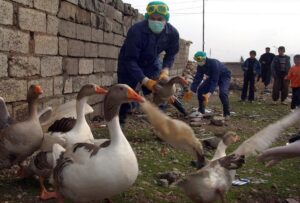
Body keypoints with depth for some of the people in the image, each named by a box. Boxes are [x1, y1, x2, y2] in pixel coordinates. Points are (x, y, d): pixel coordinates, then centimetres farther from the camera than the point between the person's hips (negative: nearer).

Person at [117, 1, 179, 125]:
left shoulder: (172, 33, -21)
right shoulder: (136, 30, -35)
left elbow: (170, 54, -3)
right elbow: (130, 60, -32)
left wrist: (165, 71, -22)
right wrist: (145, 81, -40)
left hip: (152, 63, 4)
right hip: (129, 63, -4)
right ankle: (118, 123, 16)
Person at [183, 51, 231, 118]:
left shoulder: (214, 63, -38)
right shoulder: (200, 66, -17)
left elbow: (214, 81, -40)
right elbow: (197, 78, -13)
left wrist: (209, 93, -49)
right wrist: (191, 91, -24)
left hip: (224, 76, -7)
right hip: (212, 76, 7)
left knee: (222, 93, -30)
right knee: (200, 89, -7)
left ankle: (226, 114, -12)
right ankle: (201, 111, 7)